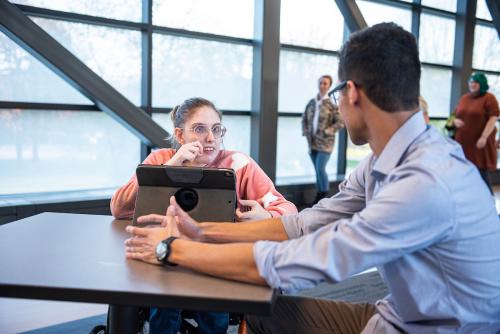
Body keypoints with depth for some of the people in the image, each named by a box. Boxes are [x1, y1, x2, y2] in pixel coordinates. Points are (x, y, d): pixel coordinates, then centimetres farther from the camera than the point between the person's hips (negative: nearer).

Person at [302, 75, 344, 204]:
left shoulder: (332, 104, -6)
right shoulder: (312, 102, 7)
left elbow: (340, 122, -7)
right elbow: (304, 119, 15)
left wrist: (327, 132, -14)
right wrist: (305, 132, 2)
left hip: (325, 142, -5)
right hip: (312, 142, 5)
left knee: (321, 169, -11)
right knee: (317, 170, 10)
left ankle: (325, 193, 5)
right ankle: (320, 194, 19)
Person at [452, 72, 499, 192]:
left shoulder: (489, 98, -5)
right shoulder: (464, 98, 15)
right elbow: (455, 114, 24)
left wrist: (484, 137, -19)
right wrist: (455, 120, -1)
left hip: (479, 143, -6)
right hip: (463, 142, 6)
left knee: (481, 174, -6)